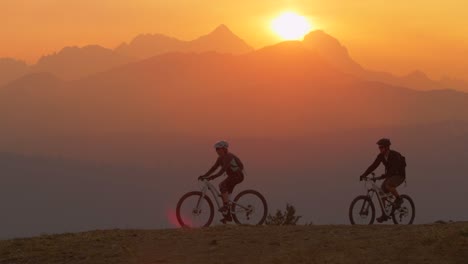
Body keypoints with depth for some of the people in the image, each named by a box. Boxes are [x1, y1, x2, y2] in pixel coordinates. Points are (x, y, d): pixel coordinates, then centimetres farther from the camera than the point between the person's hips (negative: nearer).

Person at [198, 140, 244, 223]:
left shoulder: (228, 157, -23)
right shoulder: (220, 158, 5)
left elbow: (223, 169, -34)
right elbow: (214, 168, 4)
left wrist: (213, 177, -43)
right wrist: (204, 175, -8)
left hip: (238, 175, -10)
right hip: (232, 176, 10)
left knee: (222, 185, -27)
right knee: (227, 194, 7)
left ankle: (226, 205, -25)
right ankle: (228, 216, 13)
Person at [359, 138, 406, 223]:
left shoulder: (395, 155, -24)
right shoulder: (381, 156, -3)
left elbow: (394, 169, -34)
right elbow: (374, 166, -3)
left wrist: (383, 176, -44)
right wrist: (364, 175, -14)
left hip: (399, 175, -7)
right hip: (390, 176, 7)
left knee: (388, 185, -36)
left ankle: (398, 199, -11)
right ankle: (384, 215, 3)